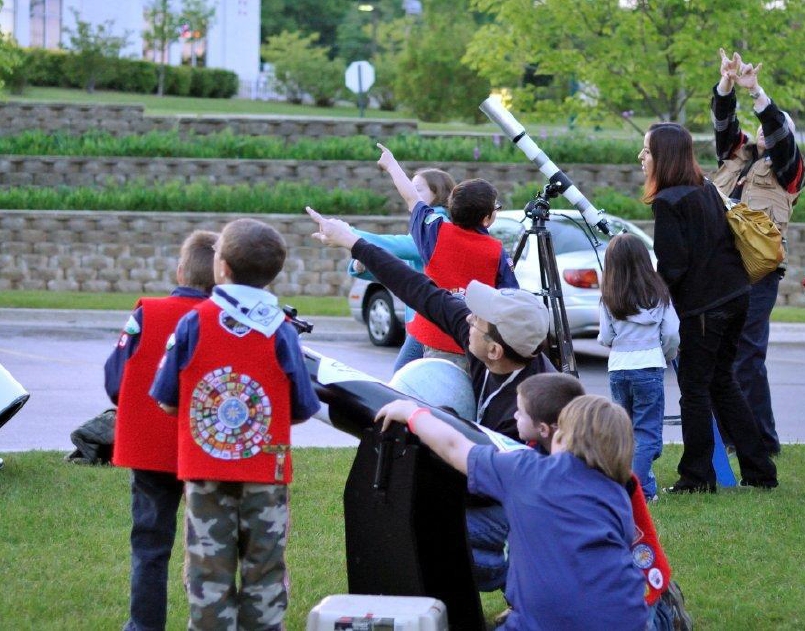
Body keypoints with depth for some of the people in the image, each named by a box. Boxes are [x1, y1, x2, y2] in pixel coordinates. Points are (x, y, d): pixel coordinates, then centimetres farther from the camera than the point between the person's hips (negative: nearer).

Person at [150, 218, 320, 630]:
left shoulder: (193, 324, -6)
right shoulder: (281, 332, -6)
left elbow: (166, 401, -1)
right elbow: (302, 410, -1)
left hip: (204, 470, 0)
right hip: (266, 472, 0)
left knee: (208, 569, 5)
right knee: (264, 569, 8)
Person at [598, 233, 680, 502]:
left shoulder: (608, 298, -1)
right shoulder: (658, 294, -1)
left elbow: (605, 338, 1)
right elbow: (671, 333, 0)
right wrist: (667, 355, 19)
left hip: (618, 368, 2)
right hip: (649, 367, -2)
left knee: (625, 429, 15)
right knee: (647, 432, -2)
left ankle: (643, 484, 18)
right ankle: (641, 489, -14)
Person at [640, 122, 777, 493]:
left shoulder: (667, 202, -15)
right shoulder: (707, 190, 10)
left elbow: (671, 265, -19)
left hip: (702, 306, -8)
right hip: (735, 294, 8)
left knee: (694, 388, 1)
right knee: (722, 382, 17)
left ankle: (697, 476, 5)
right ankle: (759, 471, 18)